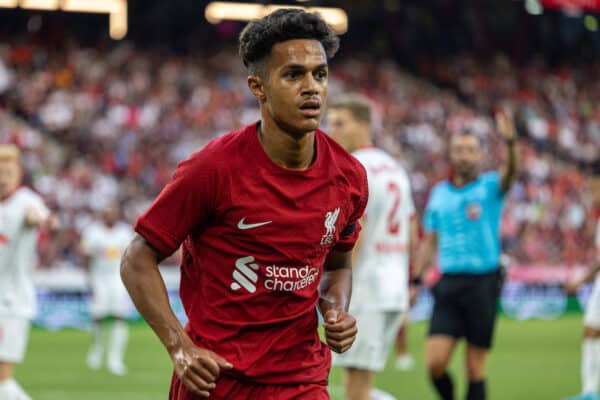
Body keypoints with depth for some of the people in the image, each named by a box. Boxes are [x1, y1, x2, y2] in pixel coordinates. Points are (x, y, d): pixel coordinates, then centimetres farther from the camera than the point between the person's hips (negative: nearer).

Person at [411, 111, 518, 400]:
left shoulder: (490, 187, -1)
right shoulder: (439, 192, 11)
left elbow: (509, 174, -24)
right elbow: (429, 242, 17)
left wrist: (510, 142, -43)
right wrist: (416, 280, 10)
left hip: (483, 283, -3)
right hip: (448, 284, 3)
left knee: (475, 368, 1)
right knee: (434, 362, -7)